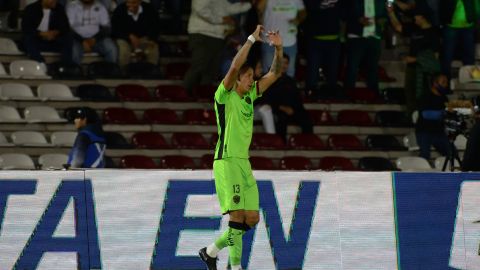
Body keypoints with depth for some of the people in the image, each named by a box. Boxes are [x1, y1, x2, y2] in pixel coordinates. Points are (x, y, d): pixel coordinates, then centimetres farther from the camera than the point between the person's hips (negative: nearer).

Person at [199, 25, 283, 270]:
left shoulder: (250, 96, 14)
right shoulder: (225, 95, -6)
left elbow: (275, 73, 13)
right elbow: (235, 66, -22)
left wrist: (278, 49, -2)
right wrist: (251, 39, -20)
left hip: (244, 162, 8)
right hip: (227, 161, -8)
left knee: (252, 219, 4)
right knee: (237, 215, -14)